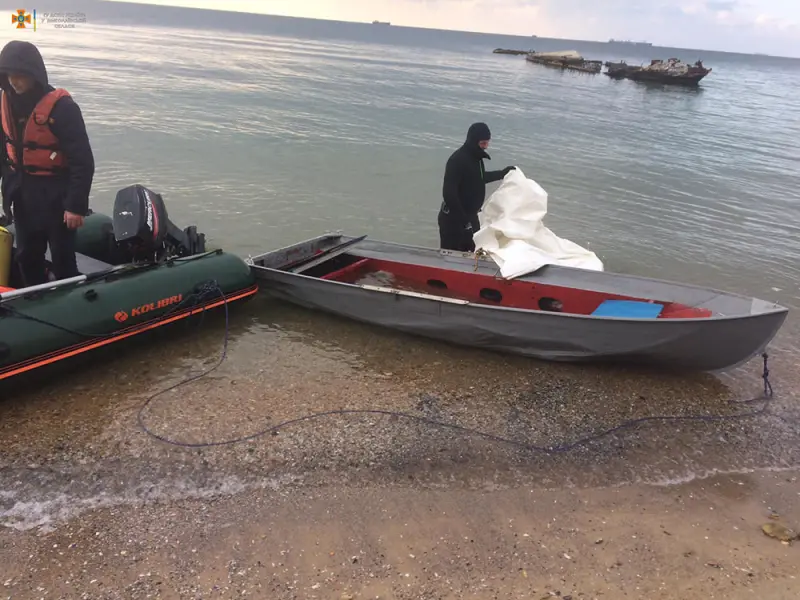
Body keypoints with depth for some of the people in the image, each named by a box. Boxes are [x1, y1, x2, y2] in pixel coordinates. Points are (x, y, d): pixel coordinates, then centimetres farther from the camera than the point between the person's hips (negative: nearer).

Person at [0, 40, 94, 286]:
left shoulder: (61, 106, -17)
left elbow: (83, 161, -18)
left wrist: (76, 204, -19)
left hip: (56, 195, -7)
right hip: (22, 195, 7)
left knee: (62, 259, 2)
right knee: (27, 257, 16)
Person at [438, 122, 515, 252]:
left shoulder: (476, 157, 5)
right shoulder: (457, 160, -23)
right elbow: (448, 193, -27)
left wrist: (502, 173, 29)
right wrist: (462, 218, -28)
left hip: (470, 216, 9)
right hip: (453, 218, -9)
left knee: (474, 253, 14)